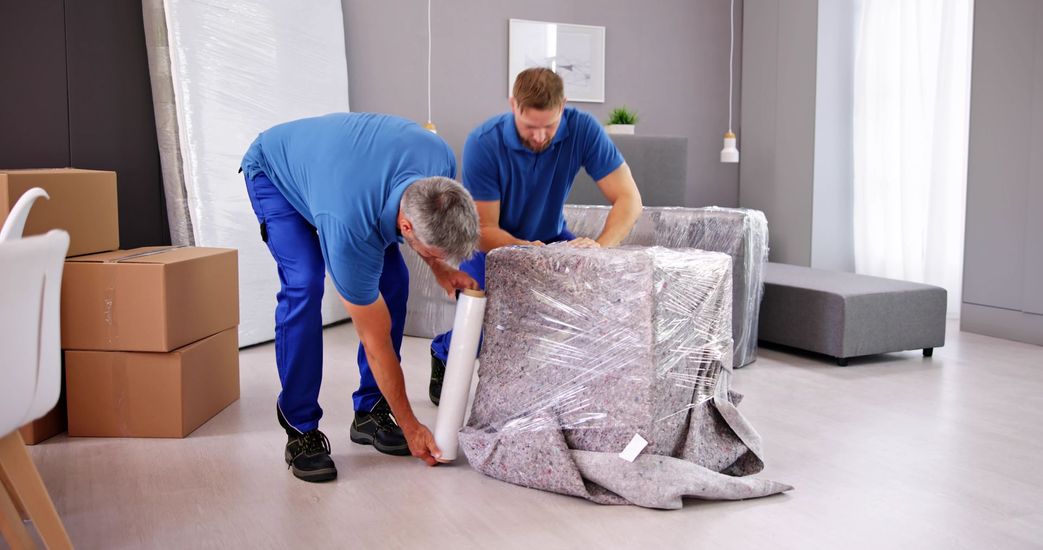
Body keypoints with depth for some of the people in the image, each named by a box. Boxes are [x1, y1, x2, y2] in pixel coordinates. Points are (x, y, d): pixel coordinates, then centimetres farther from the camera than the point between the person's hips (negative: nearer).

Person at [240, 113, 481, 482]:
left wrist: (440, 269, -14)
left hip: (340, 159, 6)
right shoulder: (350, 233, -42)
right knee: (304, 284, -26)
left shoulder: (441, 161, -31)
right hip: (273, 171, -6)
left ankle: (371, 411, 5)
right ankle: (300, 430, -11)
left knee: (393, 278, -8)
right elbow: (376, 341, -29)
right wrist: (411, 427, -20)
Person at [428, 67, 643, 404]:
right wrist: (524, 250, -46)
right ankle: (444, 354, 13)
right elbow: (484, 230, -24)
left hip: (548, 236, 3)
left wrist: (601, 246, -43)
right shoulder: (483, 144, -28)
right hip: (492, 242, -2)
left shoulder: (582, 129, -24)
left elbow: (629, 199, -24)